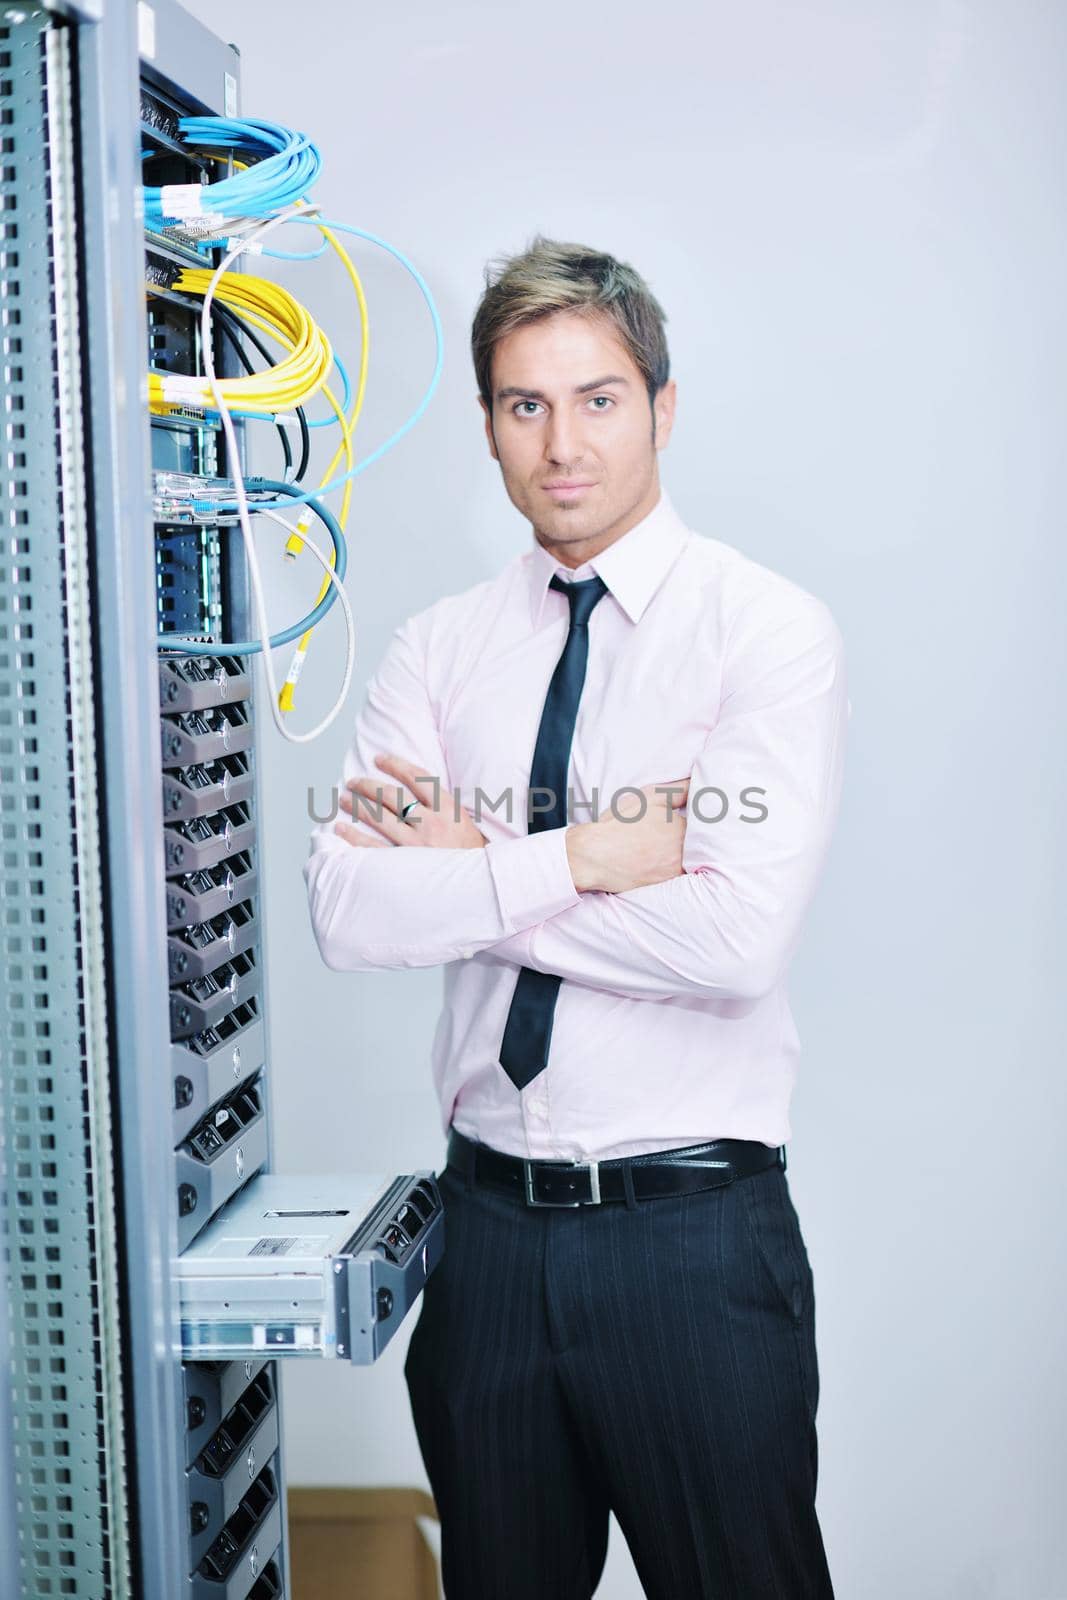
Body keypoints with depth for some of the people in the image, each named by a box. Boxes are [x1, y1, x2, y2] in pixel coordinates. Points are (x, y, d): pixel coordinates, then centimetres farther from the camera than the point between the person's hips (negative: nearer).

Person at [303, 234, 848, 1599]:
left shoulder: (770, 629, -8)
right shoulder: (439, 647, 4)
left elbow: (739, 935, -20)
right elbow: (348, 912, -9)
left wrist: (475, 871, -11)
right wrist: (585, 853, -17)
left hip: (695, 1231, -4)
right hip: (493, 1222, 4)